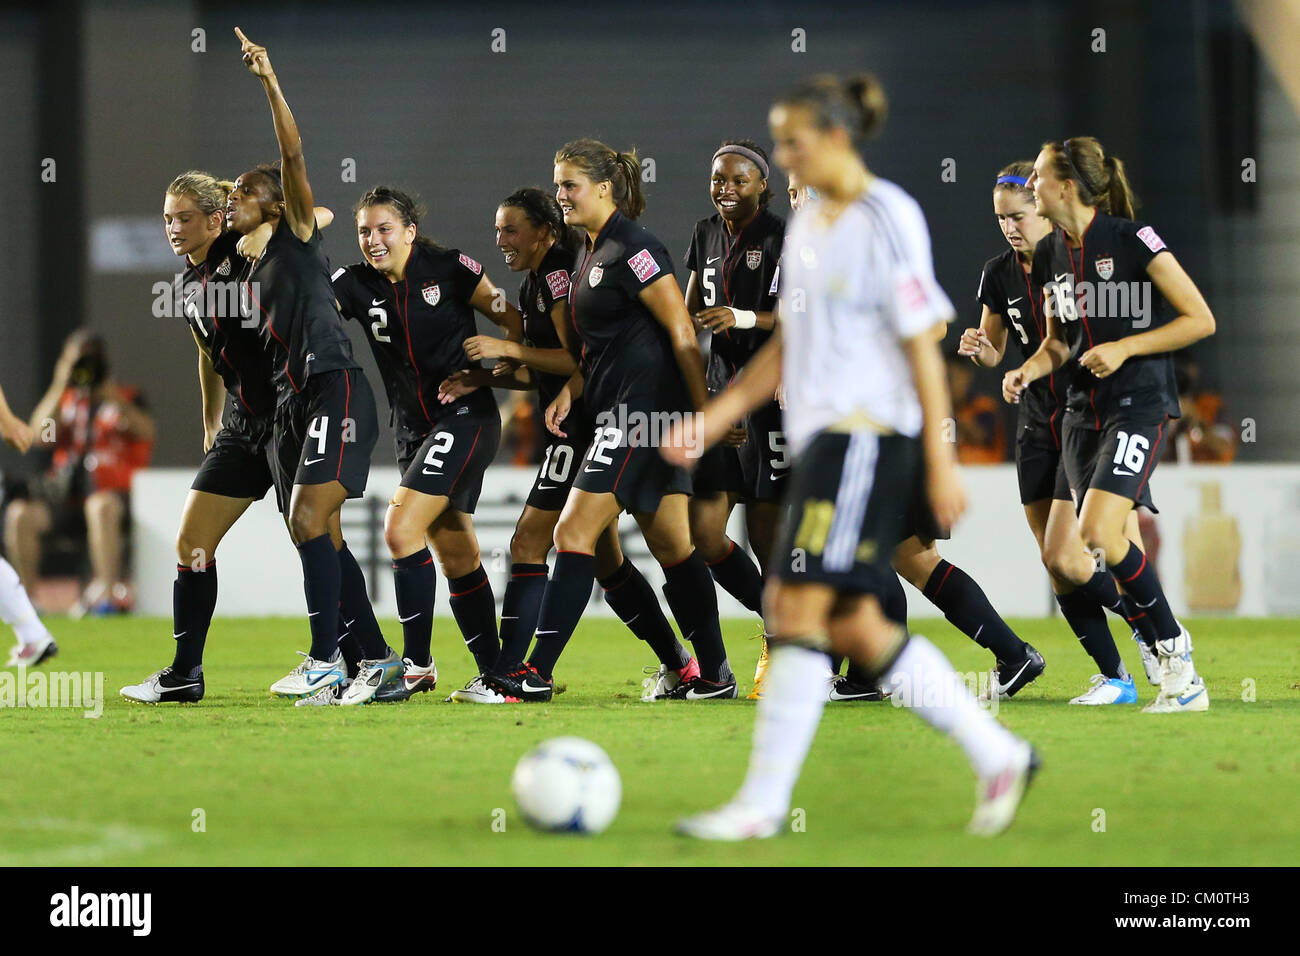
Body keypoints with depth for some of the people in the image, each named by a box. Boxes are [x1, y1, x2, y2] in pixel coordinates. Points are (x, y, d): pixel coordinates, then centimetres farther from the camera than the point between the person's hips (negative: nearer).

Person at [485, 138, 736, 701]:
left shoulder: (633, 249, -14)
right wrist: (571, 391, 7)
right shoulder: (591, 253, 16)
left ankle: (537, 672, -12)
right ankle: (713, 675, 16)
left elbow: (682, 332, -15)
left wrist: (706, 413, -16)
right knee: (672, 547, 12)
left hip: (645, 407, -10)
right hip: (619, 410, 10)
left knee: (574, 531, -12)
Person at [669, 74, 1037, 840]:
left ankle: (763, 803, -9)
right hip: (821, 434, 9)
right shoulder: (807, 226, 16)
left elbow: (923, 345, -11)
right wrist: (718, 416, 14)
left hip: (867, 432, -9)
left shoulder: (888, 219, -9)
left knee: (800, 611, -11)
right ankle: (998, 754, 14)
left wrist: (940, 461, -13)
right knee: (854, 627, 6)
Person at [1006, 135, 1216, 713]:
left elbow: (1200, 320, -9)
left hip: (1140, 403, -7)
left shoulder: (1132, 241, -11)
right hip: (1083, 412, 7)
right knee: (1102, 548, 0)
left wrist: (1124, 348, -15)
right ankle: (1180, 677, 7)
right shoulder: (1048, 256, 9)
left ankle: (1174, 648, -9)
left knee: (1099, 534, -22)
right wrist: (1028, 371, 1)